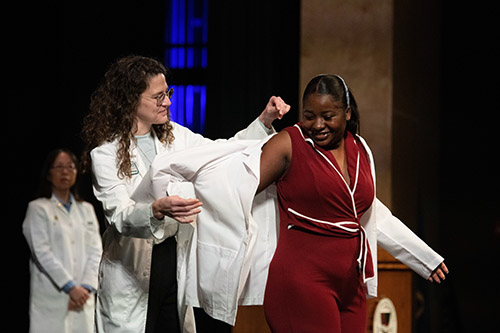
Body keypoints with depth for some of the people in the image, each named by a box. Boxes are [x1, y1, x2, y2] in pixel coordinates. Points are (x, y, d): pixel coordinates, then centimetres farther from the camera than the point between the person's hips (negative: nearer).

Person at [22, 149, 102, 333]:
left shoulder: (86, 209, 17)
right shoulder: (38, 208, 3)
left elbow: (95, 251, 8)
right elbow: (42, 253, -6)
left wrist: (86, 287, -6)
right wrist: (70, 287, -12)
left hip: (83, 298, 4)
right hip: (51, 299, -4)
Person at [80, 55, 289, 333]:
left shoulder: (173, 136, 8)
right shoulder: (106, 152, -10)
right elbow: (119, 215, -20)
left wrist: (265, 120, 0)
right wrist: (158, 210, -40)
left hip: (175, 263, 5)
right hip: (132, 270, -5)